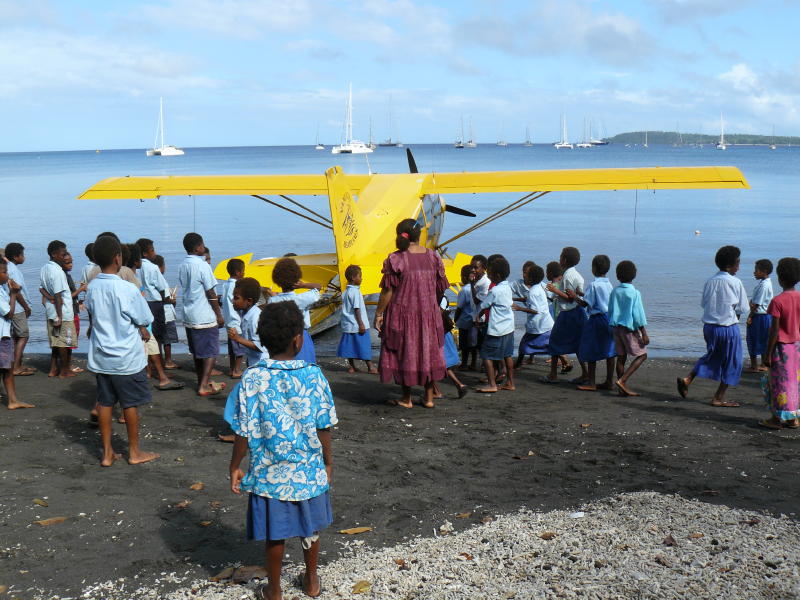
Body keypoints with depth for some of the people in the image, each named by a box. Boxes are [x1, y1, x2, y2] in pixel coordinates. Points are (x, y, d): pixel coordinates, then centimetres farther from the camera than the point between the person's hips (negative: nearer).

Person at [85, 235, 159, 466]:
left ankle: (107, 453, 19)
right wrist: (143, 333, 9)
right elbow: (143, 326, -11)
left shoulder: (92, 288, -2)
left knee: (105, 402, 13)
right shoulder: (128, 290, -18)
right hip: (127, 358, -5)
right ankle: (134, 452, 20)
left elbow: (93, 319, 5)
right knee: (131, 404, 8)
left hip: (100, 357, 5)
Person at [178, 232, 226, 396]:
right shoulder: (202, 265, -15)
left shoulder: (182, 266, 8)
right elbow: (210, 293, -14)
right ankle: (204, 386, -5)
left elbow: (184, 291, 14)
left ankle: (202, 381, 25)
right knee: (211, 351, -1)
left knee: (197, 352, 15)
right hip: (205, 316, -8)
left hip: (188, 316, 8)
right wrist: (219, 315, -7)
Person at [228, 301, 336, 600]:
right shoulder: (313, 376, -13)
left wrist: (235, 467, 4)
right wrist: (328, 461, 8)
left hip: (270, 472, -1)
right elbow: (323, 427, -7)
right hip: (309, 470, 1)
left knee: (275, 536, 15)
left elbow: (244, 432, -11)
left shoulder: (252, 379, -15)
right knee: (310, 529, 21)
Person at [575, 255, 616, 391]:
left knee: (591, 352, 1)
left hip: (597, 319, -7)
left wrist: (574, 297, 2)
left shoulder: (593, 285, -13)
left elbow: (585, 303, -14)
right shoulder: (609, 284, 8)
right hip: (610, 318, 7)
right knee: (609, 351, 9)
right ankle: (609, 381, 15)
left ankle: (591, 383, 2)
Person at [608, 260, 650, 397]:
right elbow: (638, 314, -14)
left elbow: (610, 311, 10)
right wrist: (644, 334, -9)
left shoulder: (614, 291, 4)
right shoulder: (634, 293, -13)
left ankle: (622, 388, 13)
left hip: (616, 327, 6)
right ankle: (622, 381, -10)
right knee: (642, 355, 3)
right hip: (629, 328, -6)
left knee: (621, 357, 10)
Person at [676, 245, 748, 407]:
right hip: (728, 327, -6)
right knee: (731, 363, 9)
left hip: (709, 326, 6)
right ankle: (718, 398, 13)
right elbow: (741, 309, -5)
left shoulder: (709, 282, 4)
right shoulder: (735, 283, -11)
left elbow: (704, 305, 6)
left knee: (711, 356, 25)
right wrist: (733, 319, 10)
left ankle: (687, 379, 9)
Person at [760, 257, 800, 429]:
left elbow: (775, 331, -17)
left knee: (780, 382, 2)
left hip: (782, 346, -6)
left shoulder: (778, 301, -17)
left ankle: (778, 419, 10)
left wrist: (768, 353, -11)